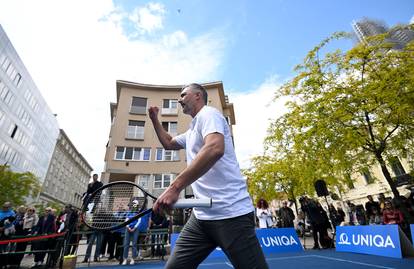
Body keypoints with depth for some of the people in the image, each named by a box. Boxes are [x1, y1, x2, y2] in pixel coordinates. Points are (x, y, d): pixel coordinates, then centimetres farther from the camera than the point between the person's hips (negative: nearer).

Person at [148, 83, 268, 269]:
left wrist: (175, 187, -29)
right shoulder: (192, 131, 23)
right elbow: (168, 143, 39)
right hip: (201, 216, 9)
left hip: (229, 214, -8)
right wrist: (154, 119, 31)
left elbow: (215, 149, -26)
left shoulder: (208, 113, -6)